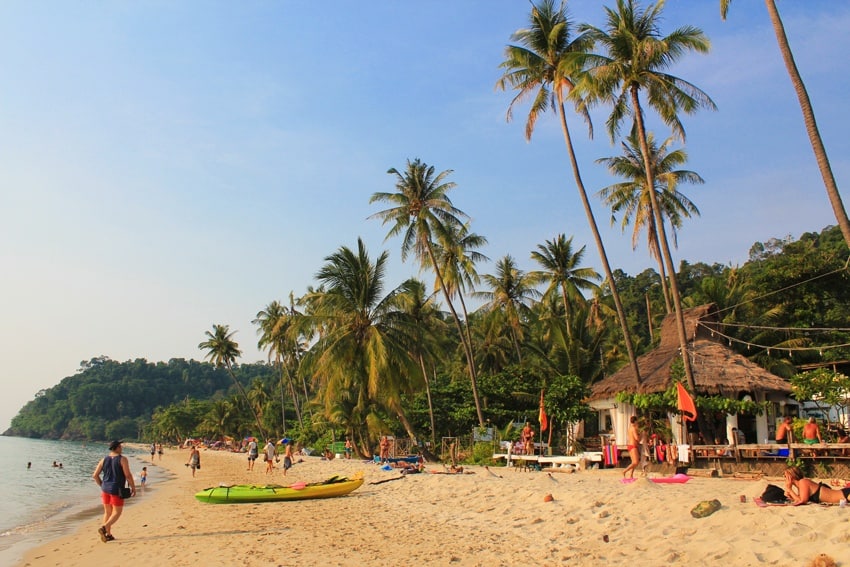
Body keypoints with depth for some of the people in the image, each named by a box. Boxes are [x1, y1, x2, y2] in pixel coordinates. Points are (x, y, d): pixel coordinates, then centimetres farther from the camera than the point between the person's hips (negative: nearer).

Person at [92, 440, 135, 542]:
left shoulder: (104, 460, 6)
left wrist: (102, 486, 20)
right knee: (117, 513, 3)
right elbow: (128, 475, -15)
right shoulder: (122, 459, -11)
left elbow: (95, 475, 7)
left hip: (105, 489, 6)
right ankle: (104, 528, -17)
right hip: (116, 490, -6)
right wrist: (133, 488, -5)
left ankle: (108, 534, 18)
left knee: (108, 512, 15)